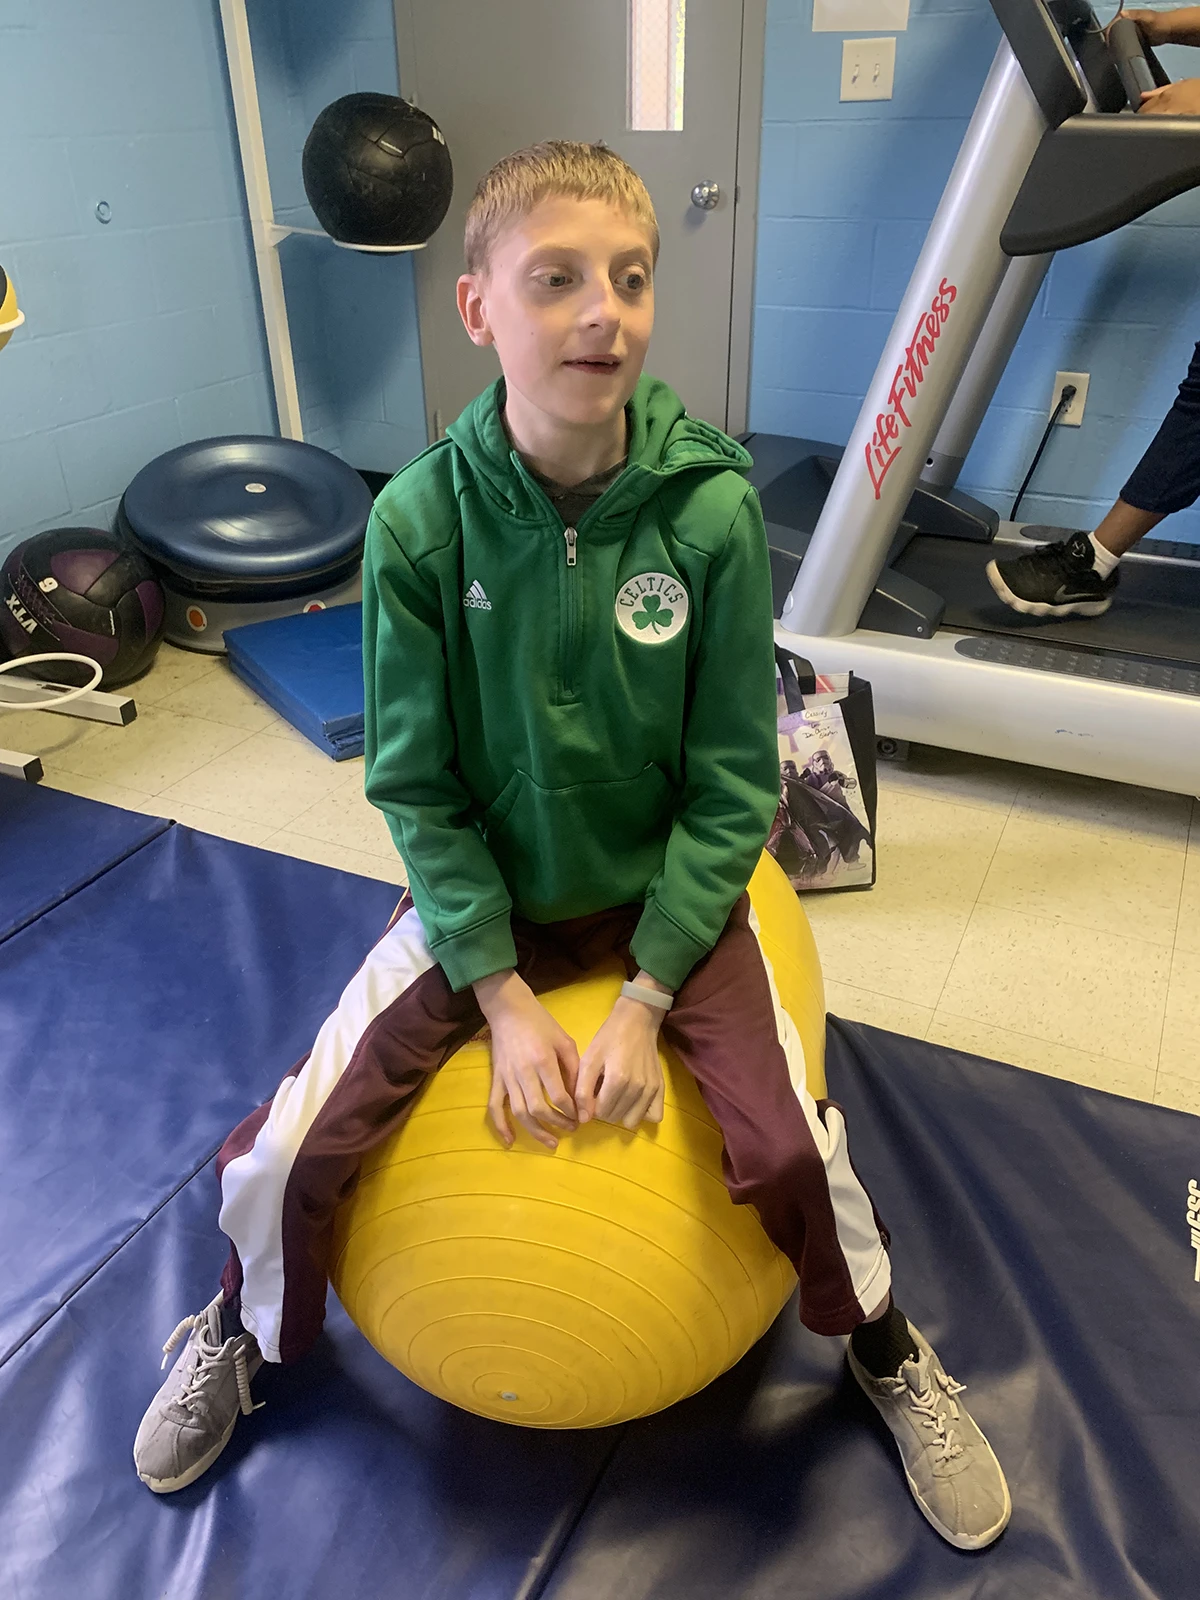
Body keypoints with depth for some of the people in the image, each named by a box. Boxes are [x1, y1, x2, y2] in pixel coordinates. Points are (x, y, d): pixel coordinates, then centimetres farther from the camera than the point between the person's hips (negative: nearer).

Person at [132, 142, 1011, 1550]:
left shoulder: (712, 511, -16)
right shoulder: (418, 520, -16)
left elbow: (732, 785, -11)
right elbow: (417, 785, -10)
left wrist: (645, 1002, -15)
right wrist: (505, 999, -14)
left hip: (670, 887, 0)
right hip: (484, 890, 1)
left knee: (789, 1142, -16)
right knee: (289, 1146, -7)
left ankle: (888, 1357, 22)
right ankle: (244, 1331, 32)